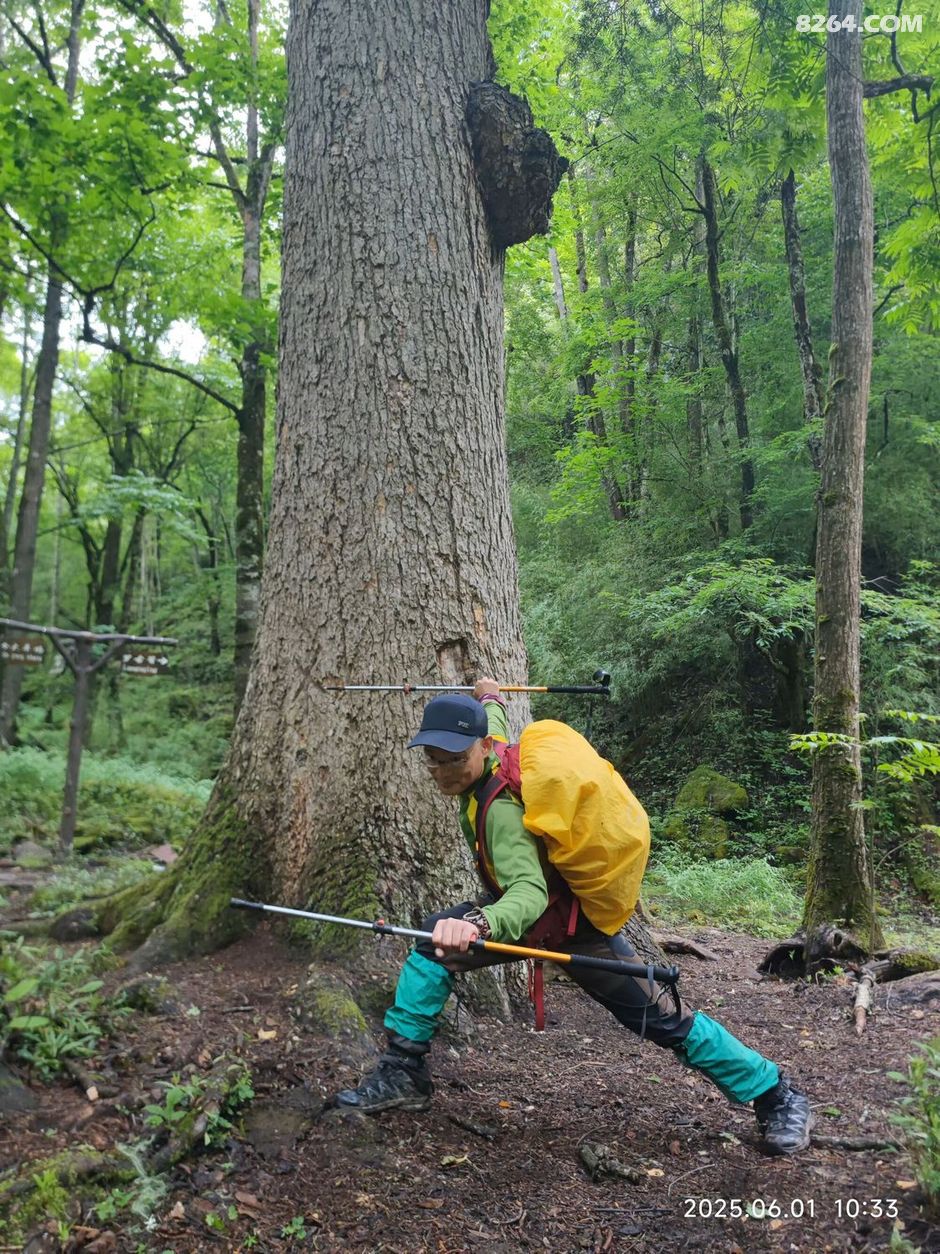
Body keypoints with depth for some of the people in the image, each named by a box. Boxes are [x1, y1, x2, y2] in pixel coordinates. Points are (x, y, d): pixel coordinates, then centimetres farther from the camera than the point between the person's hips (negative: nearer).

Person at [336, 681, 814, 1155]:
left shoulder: (502, 807, -36)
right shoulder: (491, 743, -12)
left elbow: (530, 893, -49)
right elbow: (491, 723, 14)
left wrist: (480, 924, -68)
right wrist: (489, 698, 35)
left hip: (573, 926, -8)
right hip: (546, 900, 8)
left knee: (663, 1019, -1)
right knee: (432, 943, -5)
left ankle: (776, 1094, 18)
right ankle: (403, 1072, 6)